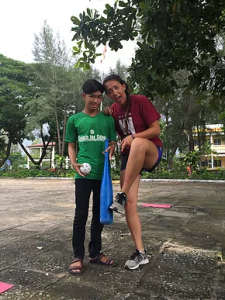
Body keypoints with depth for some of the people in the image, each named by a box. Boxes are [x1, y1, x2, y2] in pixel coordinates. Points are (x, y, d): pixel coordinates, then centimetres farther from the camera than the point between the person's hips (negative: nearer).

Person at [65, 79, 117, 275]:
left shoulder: (108, 119, 6)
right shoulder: (74, 120, 4)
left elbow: (113, 142, 10)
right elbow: (71, 145, 8)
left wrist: (111, 148, -14)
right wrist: (74, 163, -9)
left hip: (103, 174, 2)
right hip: (84, 174, -2)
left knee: (99, 214, 11)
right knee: (81, 214, 1)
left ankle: (95, 253, 26)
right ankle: (78, 256, 14)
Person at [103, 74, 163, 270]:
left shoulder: (140, 101, -9)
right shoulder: (113, 110, 7)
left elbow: (156, 129, -11)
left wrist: (133, 137, -24)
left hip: (152, 152, -4)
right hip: (129, 156, 5)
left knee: (138, 143, -42)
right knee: (130, 203, -9)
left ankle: (121, 196, -34)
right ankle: (141, 252, 2)